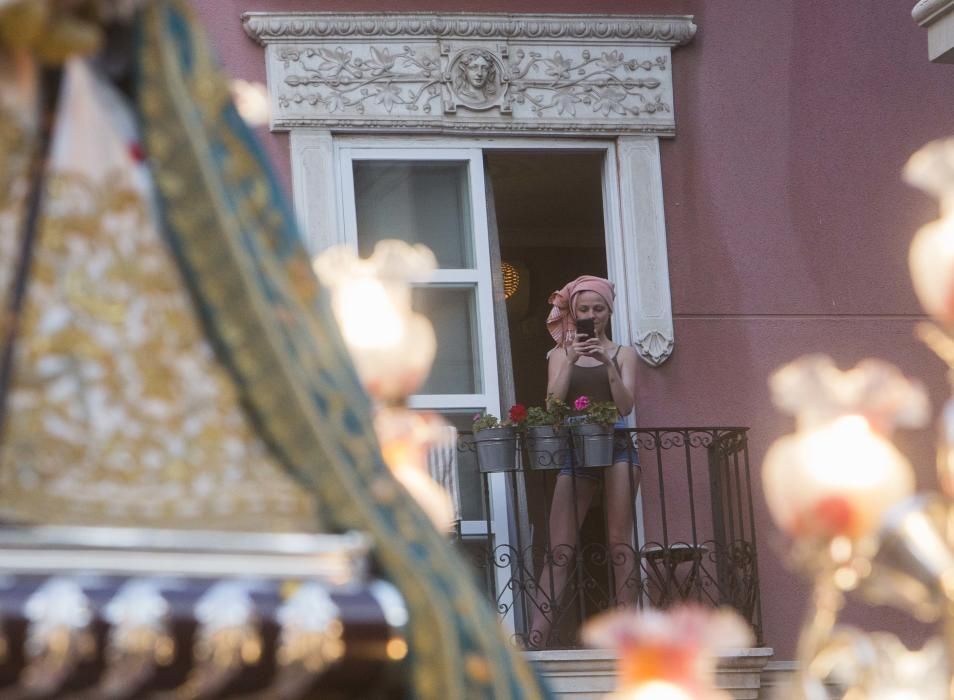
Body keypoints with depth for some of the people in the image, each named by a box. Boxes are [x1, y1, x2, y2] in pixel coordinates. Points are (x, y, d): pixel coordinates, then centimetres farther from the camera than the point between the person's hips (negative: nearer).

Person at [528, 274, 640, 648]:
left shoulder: (623, 354, 10)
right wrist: (571, 360, -11)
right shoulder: (561, 353, 12)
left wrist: (607, 363, -15)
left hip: (616, 446, -1)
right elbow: (553, 403, -1)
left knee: (619, 540, -6)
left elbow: (626, 405, -3)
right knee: (560, 547, -7)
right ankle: (536, 639, -15)